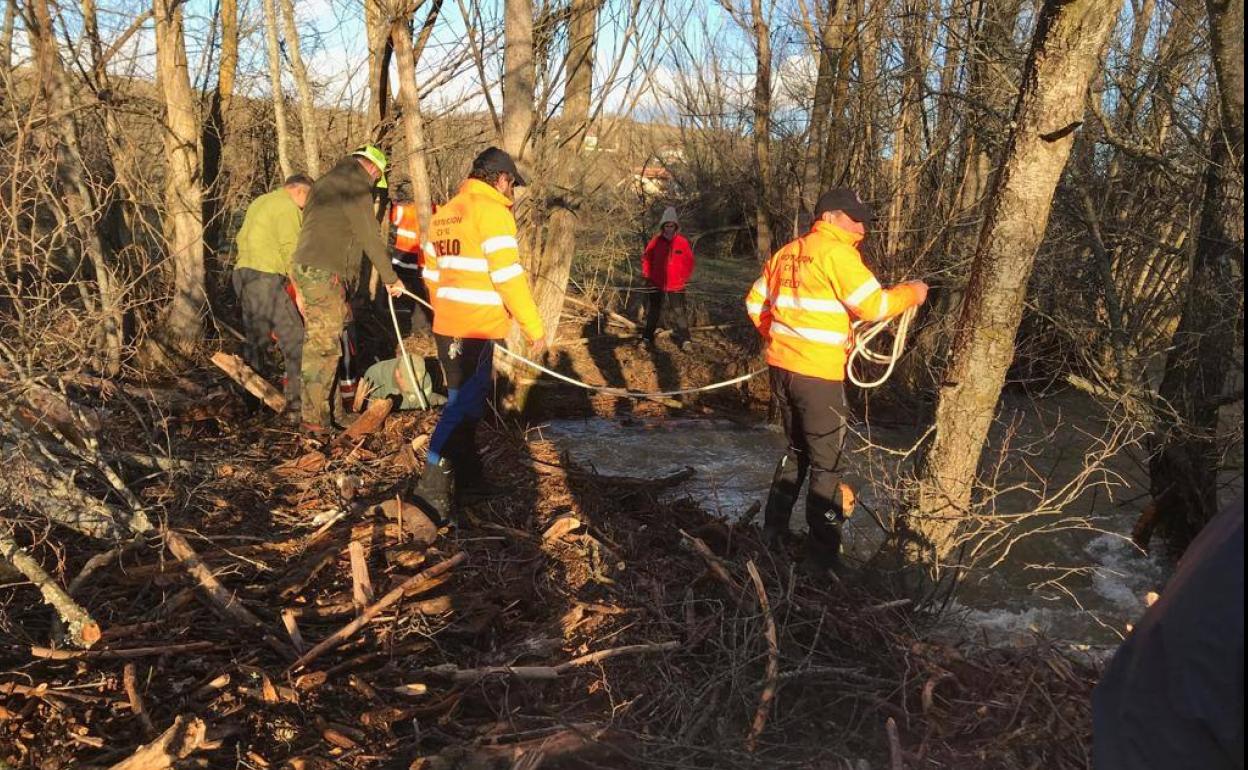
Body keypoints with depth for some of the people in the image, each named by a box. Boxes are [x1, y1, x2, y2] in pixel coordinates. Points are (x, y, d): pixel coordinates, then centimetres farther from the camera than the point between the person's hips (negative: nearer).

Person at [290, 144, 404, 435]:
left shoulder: (325, 182, 23)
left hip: (305, 268, 10)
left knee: (316, 343, 15)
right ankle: (314, 419, -3)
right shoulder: (356, 184, -7)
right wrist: (390, 278, -3)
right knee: (324, 346, -6)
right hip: (324, 273, -10)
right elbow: (370, 236, -10)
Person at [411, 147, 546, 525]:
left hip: (446, 326, 9)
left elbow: (432, 274, 20)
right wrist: (534, 328, -12)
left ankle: (468, 474, 30)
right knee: (463, 406, -7)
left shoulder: (445, 213, 16)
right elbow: (508, 277, -17)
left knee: (465, 400, 19)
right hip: (476, 329, -9)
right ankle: (433, 487, -7)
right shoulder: (492, 211, -11)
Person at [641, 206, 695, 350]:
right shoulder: (655, 241, -5)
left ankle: (684, 340, 5)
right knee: (653, 312, 14)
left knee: (679, 313, -2)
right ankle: (647, 338, 25)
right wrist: (646, 275, 2)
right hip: (657, 285, 1)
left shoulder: (683, 242, -5)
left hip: (676, 286, -1)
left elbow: (689, 261, 4)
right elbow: (646, 258, 7)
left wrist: (685, 277, -2)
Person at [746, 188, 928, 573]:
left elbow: (755, 302, 18)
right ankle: (824, 556, 9)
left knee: (797, 450, 23)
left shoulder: (786, 253, 12)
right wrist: (911, 293, 0)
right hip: (818, 374, -8)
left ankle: (773, 532, 30)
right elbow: (874, 306, -16)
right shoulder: (835, 252, -12)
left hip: (781, 367, 8)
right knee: (825, 464, 2)